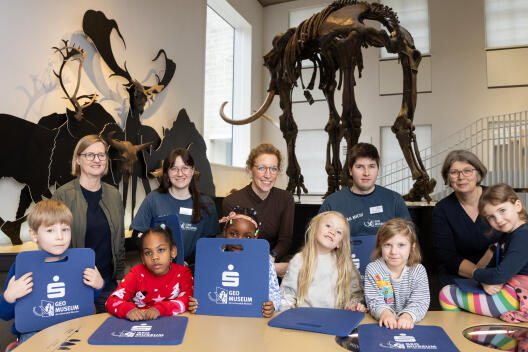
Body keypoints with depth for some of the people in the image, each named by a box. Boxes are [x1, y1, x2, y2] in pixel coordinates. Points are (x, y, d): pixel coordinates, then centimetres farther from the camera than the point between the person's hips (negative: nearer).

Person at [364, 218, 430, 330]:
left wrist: (408, 315, -31)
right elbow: (374, 301, -9)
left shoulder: (419, 271, 0)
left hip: (409, 325, 1)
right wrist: (384, 312, -31)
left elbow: (420, 302, -10)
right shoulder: (373, 269, -2)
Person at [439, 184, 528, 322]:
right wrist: (485, 282, -14)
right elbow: (492, 267, 10)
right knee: (449, 289, 21)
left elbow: (501, 275, -28)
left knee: (446, 294, -7)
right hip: (502, 290, 10)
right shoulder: (506, 237, 12)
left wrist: (475, 272, -8)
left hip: (514, 298, -10)